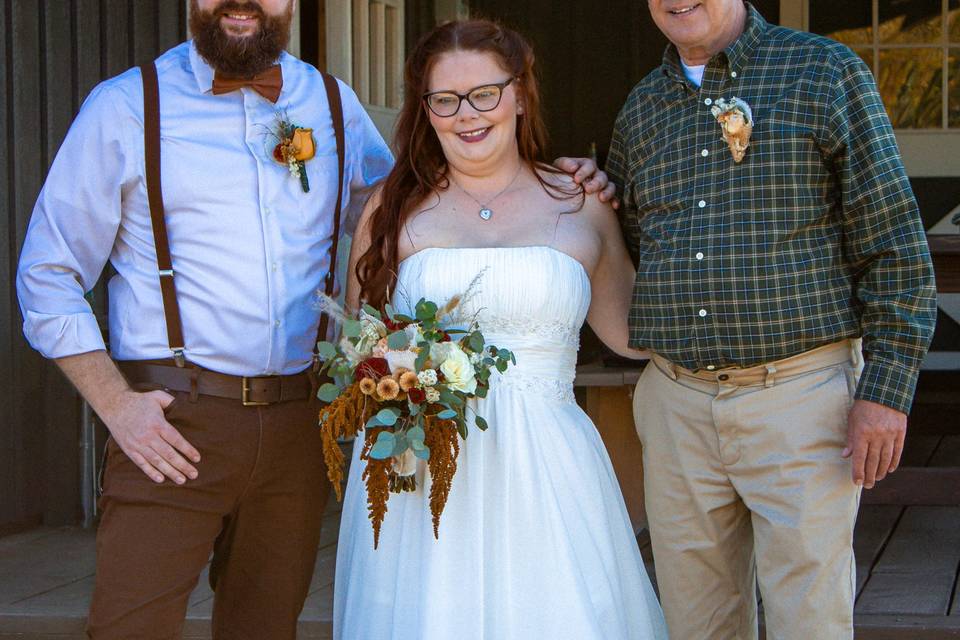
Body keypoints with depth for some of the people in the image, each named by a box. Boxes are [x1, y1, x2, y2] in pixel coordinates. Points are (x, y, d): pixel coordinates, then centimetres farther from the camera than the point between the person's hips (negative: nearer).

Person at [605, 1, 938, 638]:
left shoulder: (825, 72, -1)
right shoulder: (639, 113, 13)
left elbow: (895, 244, -4)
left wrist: (887, 388, -11)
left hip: (800, 400, -4)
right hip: (677, 408, 5)